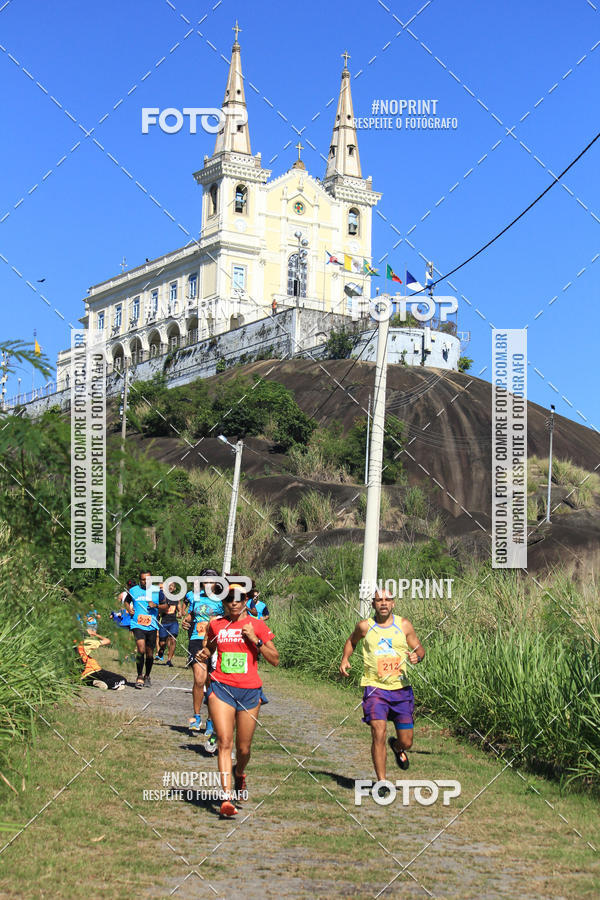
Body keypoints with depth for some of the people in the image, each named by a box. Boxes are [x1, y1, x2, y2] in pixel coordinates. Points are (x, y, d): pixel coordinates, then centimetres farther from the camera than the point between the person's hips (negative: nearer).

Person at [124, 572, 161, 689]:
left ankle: (147, 677, 29)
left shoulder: (157, 591, 4)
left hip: (152, 626, 1)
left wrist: (156, 606, -11)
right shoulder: (133, 590, 5)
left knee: (150, 653, 9)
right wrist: (129, 609, 3)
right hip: (138, 625, -1)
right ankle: (140, 676, -7)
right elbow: (126, 601, 23)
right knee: (141, 649, -20)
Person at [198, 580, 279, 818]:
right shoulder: (216, 625, 7)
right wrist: (204, 654, 5)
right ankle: (226, 797, -14)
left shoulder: (257, 626, 1)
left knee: (243, 748, 8)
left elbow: (275, 660, 0)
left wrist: (255, 640, -12)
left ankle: (239, 773, 42)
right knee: (224, 742, -13)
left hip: (249, 691, 0)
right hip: (221, 688, 0)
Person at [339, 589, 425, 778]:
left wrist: (416, 656, -13)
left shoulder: (404, 625, 2)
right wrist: (345, 659, 4)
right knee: (378, 734, -18)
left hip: (401, 689, 2)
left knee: (406, 742, 7)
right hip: (375, 687, -2)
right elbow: (351, 641, 21)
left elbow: (420, 649, 10)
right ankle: (381, 781, -7)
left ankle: (396, 747, 45)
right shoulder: (365, 626, 0)